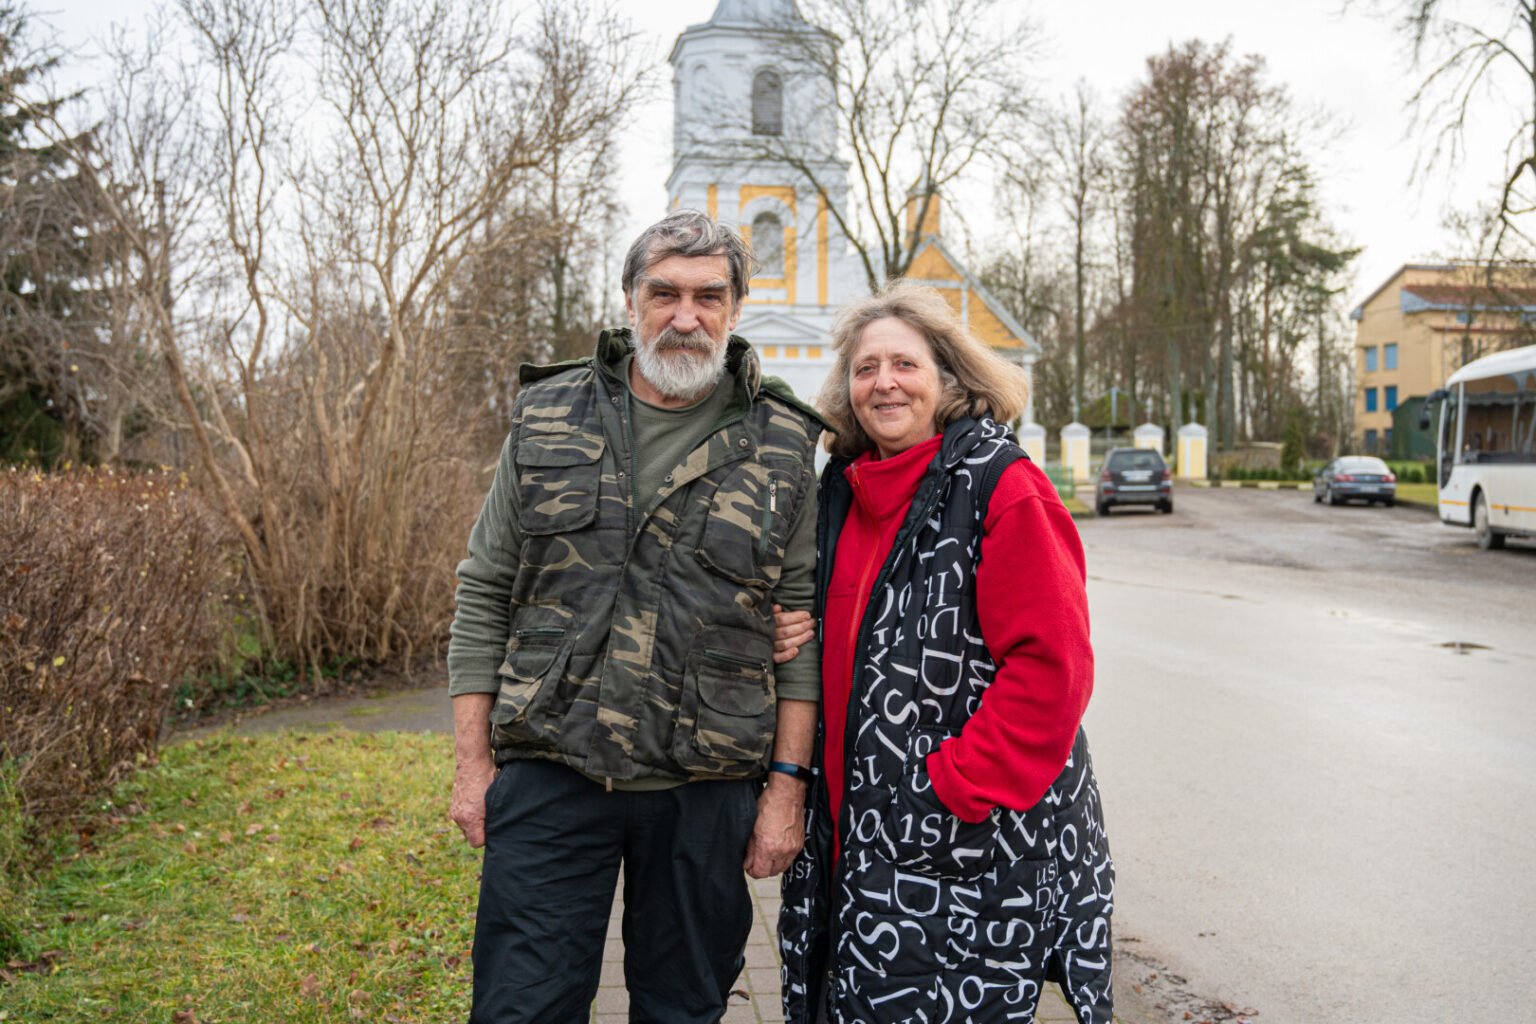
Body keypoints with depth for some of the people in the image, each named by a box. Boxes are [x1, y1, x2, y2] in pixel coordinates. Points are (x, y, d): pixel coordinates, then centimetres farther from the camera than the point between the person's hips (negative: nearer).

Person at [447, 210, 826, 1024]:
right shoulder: (547, 420, 3)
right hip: (549, 774, 0)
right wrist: (472, 761, 2)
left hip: (707, 788, 0)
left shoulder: (783, 446, 1)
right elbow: (484, 593, 5)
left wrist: (788, 782, -3)